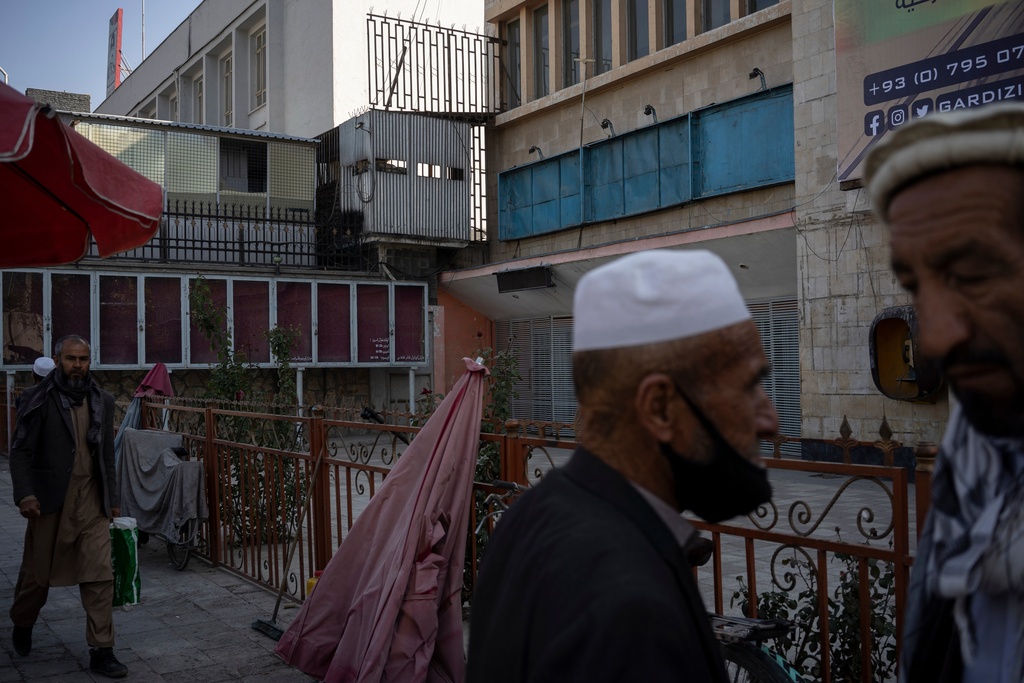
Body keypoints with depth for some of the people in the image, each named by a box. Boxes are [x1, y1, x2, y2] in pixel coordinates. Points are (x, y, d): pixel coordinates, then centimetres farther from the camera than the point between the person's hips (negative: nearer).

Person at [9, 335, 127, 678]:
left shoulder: (102, 401, 8)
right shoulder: (38, 399, -5)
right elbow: (21, 451, -7)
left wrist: (113, 498, 13)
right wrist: (24, 493, -20)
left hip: (92, 502, 3)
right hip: (50, 501, -2)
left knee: (100, 575, -3)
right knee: (38, 572, 13)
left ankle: (102, 650, 3)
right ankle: (22, 625, 42)